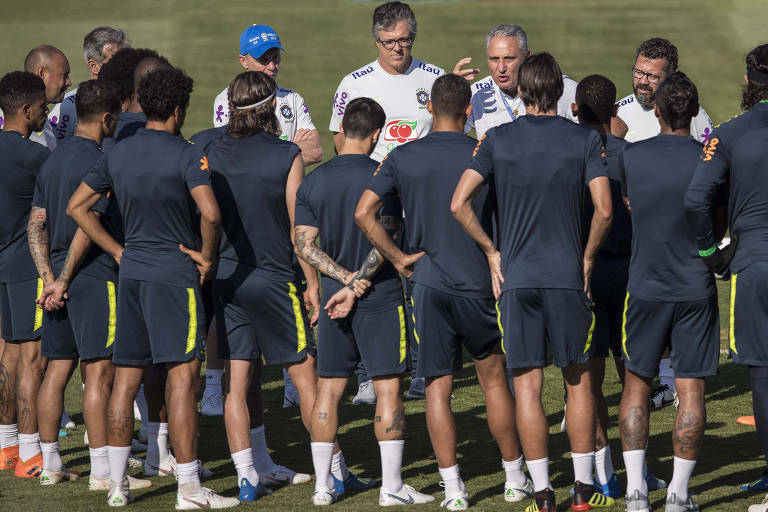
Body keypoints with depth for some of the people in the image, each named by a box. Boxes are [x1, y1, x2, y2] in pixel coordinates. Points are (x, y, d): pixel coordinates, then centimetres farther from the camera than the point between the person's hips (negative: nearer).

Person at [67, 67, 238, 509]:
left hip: (131, 272, 6)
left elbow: (77, 206, 13)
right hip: (175, 274, -6)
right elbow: (210, 213, -23)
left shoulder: (118, 154, 8)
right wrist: (207, 257, -7)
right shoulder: (185, 155, -11)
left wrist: (118, 251, 14)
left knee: (126, 377, 10)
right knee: (183, 377, -5)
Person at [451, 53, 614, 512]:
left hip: (516, 275, 0)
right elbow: (604, 210, -10)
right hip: (568, 275, 0)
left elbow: (459, 203, -5)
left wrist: (492, 252, 5)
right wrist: (587, 257, 5)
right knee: (578, 379, 11)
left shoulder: (497, 140, 1)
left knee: (527, 384, 3)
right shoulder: (585, 140, -1)